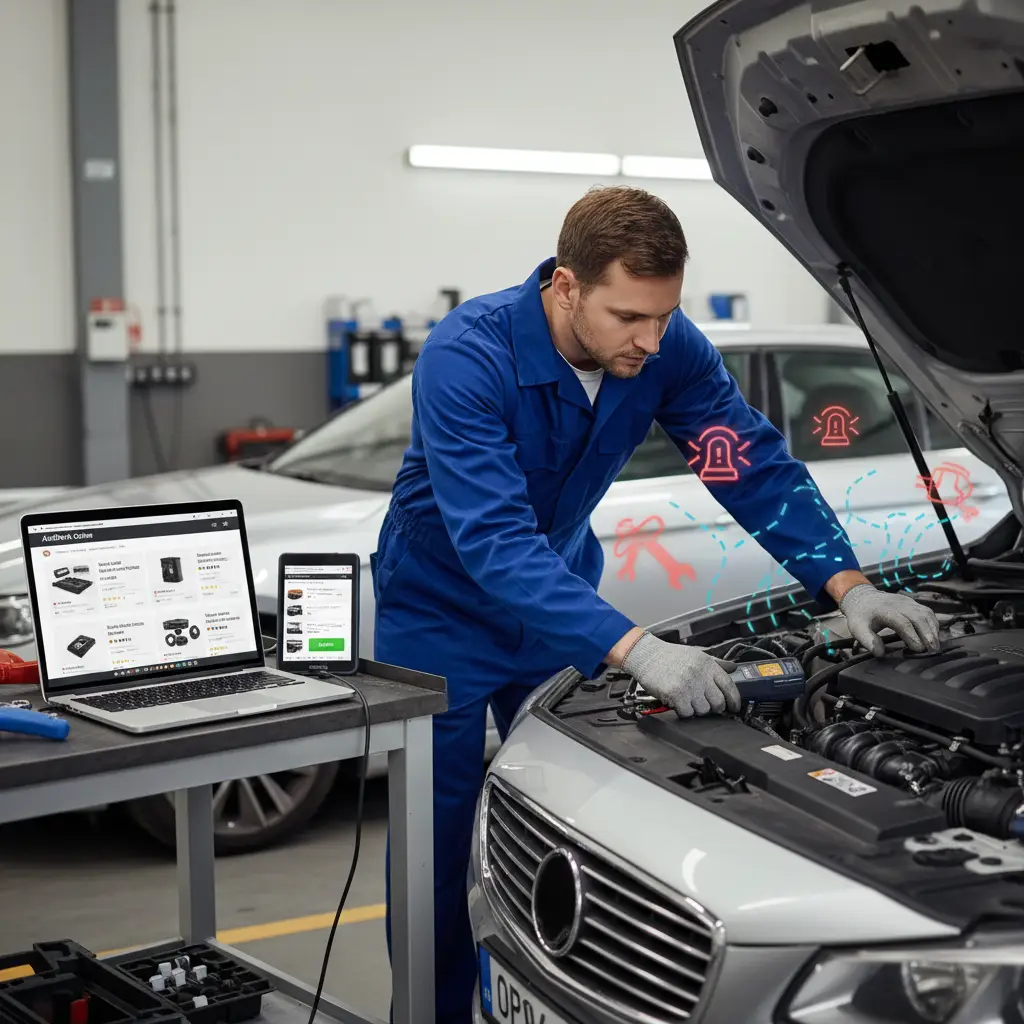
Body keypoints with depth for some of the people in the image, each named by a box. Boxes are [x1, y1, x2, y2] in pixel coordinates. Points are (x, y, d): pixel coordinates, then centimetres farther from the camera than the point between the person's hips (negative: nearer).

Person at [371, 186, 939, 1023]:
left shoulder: (668, 349, -18)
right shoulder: (466, 357, -34)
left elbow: (757, 465, -12)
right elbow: (496, 544, -42)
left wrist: (847, 583, -26)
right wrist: (636, 648, -51)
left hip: (559, 594, 5)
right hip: (443, 610, -4)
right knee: (439, 837, 1)